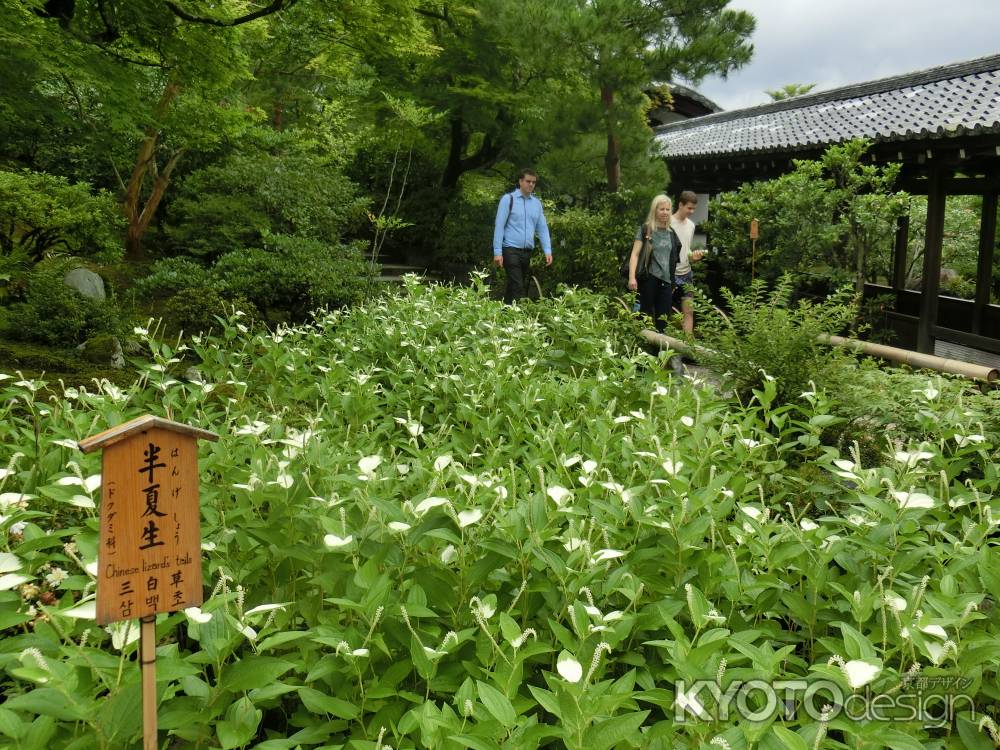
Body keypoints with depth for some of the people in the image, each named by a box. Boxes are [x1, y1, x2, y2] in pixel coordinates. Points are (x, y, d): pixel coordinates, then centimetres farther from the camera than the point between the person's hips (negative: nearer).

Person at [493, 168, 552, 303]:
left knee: (513, 285, 12)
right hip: (511, 250, -5)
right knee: (517, 286, -12)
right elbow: (499, 226, -7)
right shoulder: (508, 199, -3)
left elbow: (542, 228, 12)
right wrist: (497, 252, -13)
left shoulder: (537, 203, 12)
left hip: (527, 251, 5)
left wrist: (548, 251, 2)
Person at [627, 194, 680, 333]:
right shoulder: (645, 229, 0)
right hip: (648, 278, -4)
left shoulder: (671, 233, 14)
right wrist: (632, 277, -17)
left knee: (663, 319, 2)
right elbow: (635, 254, -6)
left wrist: (674, 282, 18)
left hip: (666, 280, 5)